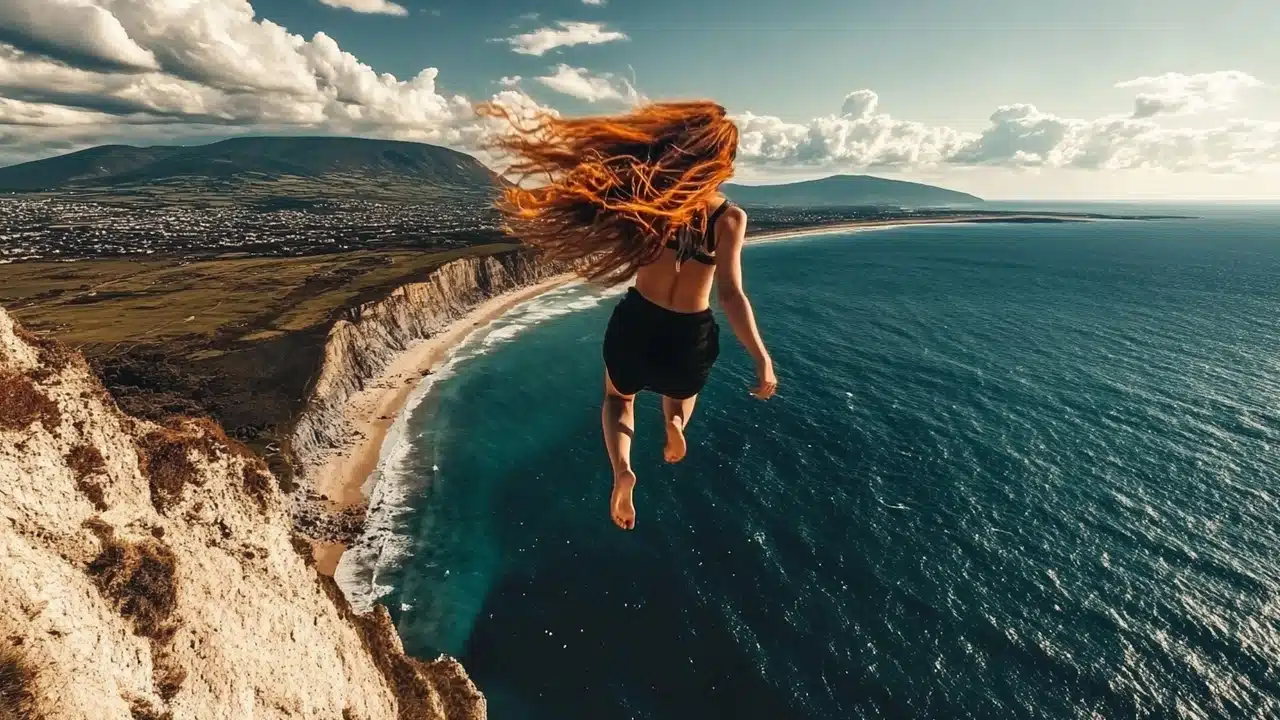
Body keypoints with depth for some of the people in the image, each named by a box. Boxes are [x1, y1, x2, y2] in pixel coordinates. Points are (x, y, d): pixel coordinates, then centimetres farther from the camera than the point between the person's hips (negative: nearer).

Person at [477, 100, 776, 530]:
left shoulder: (653, 193, -9)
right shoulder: (730, 216, -13)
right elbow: (730, 294, -23)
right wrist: (762, 359, -23)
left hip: (637, 321, 0)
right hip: (690, 335, 1)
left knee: (619, 398, 29)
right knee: (682, 391, 38)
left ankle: (622, 470, -2)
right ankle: (675, 421, 1)